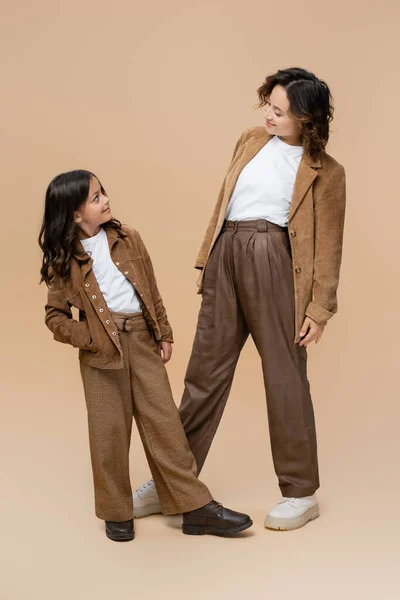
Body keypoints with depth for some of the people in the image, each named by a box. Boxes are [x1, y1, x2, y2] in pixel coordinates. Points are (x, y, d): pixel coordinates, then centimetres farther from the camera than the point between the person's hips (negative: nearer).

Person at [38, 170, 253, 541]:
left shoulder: (128, 239, 6)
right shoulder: (64, 260, -2)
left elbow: (152, 291, 11)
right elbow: (55, 316, 1)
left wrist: (164, 335, 8)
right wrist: (91, 340, -10)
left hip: (143, 341, 3)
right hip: (103, 351, -2)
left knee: (164, 422, 3)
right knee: (109, 430, 4)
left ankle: (196, 509, 8)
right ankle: (117, 513, 20)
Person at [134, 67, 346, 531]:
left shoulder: (325, 172, -1)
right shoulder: (250, 142, 13)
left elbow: (328, 246, -1)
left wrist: (319, 308, -5)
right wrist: (206, 259, 16)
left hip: (275, 262, -5)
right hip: (227, 255, 5)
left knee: (285, 376, 1)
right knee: (205, 370, 8)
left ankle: (301, 493, 15)